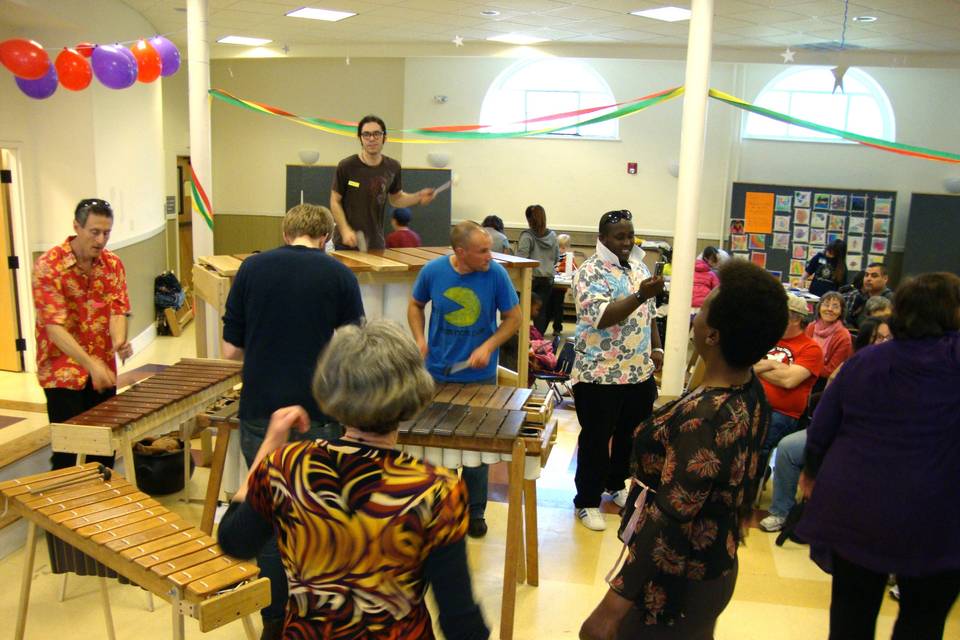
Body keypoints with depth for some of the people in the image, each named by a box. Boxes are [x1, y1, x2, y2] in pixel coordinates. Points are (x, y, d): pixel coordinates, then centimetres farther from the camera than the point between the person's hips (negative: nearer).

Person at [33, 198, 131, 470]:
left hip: (104, 370, 4)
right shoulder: (47, 266, -14)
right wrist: (91, 364, -31)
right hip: (62, 372, -4)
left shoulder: (113, 264, 1)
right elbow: (54, 326, -20)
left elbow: (118, 309, -4)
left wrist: (119, 341, -27)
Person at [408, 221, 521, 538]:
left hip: (480, 376, -1)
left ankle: (475, 512, 26)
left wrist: (489, 346, -17)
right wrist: (419, 337, -7)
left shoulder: (496, 273, -13)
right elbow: (416, 305, 8)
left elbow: (513, 317, -3)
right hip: (437, 373, 1)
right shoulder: (433, 271, -10)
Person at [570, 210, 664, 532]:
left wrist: (657, 348, 8)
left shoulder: (639, 267, 10)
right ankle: (587, 501, 19)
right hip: (599, 374, -7)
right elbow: (602, 317, -27)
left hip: (640, 372, 7)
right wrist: (640, 295, -36)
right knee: (596, 440, 5)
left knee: (632, 433, 19)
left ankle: (616, 484, 39)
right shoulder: (590, 272, -13)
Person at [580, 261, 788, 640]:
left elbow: (668, 522, -30)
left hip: (675, 581, -8)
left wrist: (616, 601, -25)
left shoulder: (704, 419, -33)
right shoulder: (752, 391, -6)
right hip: (714, 567, 8)